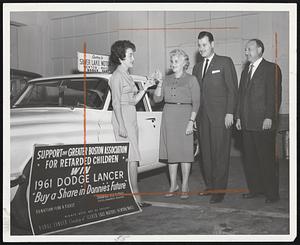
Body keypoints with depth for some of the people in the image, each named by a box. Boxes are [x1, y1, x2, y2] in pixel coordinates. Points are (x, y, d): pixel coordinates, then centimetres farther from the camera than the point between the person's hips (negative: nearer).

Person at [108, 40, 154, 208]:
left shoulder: (127, 76, 19)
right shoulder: (117, 76, -8)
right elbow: (116, 103, -13)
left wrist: (145, 88, 8)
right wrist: (121, 126, -18)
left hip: (131, 118, 9)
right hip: (123, 118, -9)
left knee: (130, 159, 7)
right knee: (132, 159, -10)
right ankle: (136, 197, -7)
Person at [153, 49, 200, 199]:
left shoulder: (191, 80, 0)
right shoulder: (167, 80, 13)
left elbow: (196, 103, -4)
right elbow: (157, 98, 7)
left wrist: (191, 122, -13)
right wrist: (159, 83, -5)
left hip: (184, 116, -4)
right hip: (168, 117, 4)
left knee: (185, 151, -2)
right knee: (171, 151, 6)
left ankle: (185, 187, 7)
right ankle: (173, 185, 16)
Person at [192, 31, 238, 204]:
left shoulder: (225, 62, 2)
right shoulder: (197, 67, 19)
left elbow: (232, 89, -3)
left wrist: (230, 113, -11)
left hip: (221, 116, -5)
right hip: (203, 117, 6)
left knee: (220, 153, -5)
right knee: (206, 153, 7)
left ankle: (219, 190, 0)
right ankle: (210, 186, 17)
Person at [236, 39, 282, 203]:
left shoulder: (271, 69, -2)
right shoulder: (246, 70, 19)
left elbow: (275, 95, -9)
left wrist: (269, 117, -16)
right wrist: (239, 117, 12)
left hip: (263, 123, -7)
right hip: (247, 124, 7)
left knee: (267, 159, -1)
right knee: (250, 159, 9)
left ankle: (271, 193, 8)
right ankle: (255, 189, 20)